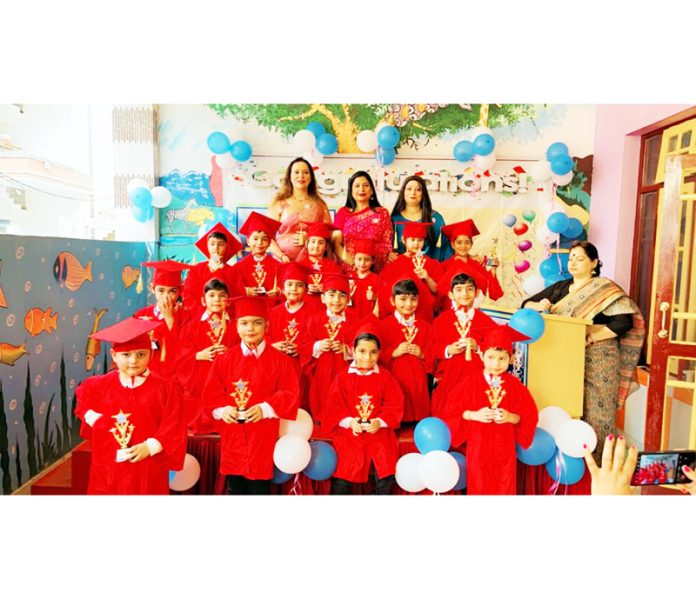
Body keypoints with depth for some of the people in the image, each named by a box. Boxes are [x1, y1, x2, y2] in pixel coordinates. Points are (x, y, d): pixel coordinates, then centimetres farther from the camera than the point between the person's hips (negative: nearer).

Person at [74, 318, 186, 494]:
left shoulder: (163, 388, -8)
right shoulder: (101, 385, 0)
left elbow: (173, 426, -9)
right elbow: (83, 398, 21)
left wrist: (150, 446, -18)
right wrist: (94, 418, 3)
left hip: (148, 468, -2)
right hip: (109, 465, 3)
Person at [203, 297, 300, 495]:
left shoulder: (280, 360, -3)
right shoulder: (225, 359, 3)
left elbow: (291, 394, -8)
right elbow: (211, 392, 2)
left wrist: (265, 409, -21)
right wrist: (222, 409, -17)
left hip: (263, 436, -2)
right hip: (233, 435, 2)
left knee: (260, 486, 7)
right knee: (234, 487, 14)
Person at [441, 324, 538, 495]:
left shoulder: (515, 385, -3)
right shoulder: (471, 383, -8)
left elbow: (530, 415, -2)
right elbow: (452, 411, -6)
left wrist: (511, 417, -19)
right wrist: (474, 415, -20)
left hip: (504, 447, 1)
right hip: (478, 445, -1)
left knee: (504, 488, 12)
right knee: (478, 487, 10)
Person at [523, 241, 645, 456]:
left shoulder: (605, 289, -3)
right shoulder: (559, 288, 13)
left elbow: (624, 322, -13)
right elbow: (526, 304, 10)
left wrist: (589, 337, -19)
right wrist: (538, 306, -12)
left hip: (596, 360, -5)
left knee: (593, 410, -2)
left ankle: (592, 454, 10)